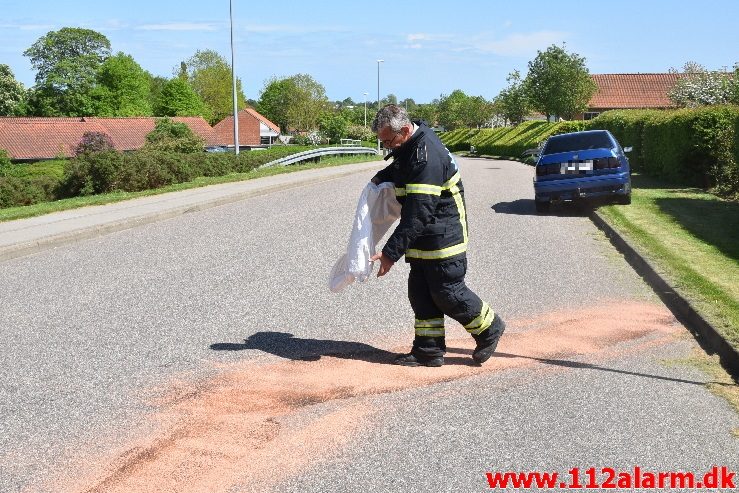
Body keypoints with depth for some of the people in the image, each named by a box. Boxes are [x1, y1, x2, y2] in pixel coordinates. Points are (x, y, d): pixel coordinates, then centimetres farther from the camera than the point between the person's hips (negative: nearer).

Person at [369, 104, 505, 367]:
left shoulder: (427, 158, -27)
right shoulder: (408, 148, 4)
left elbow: (417, 215, -31)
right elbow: (398, 167, 32)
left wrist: (391, 252, -31)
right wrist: (381, 177, 11)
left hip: (444, 236, -10)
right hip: (424, 237, 10)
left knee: (448, 292, -2)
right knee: (420, 291, 9)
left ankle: (489, 328, 20)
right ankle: (428, 351, 17)